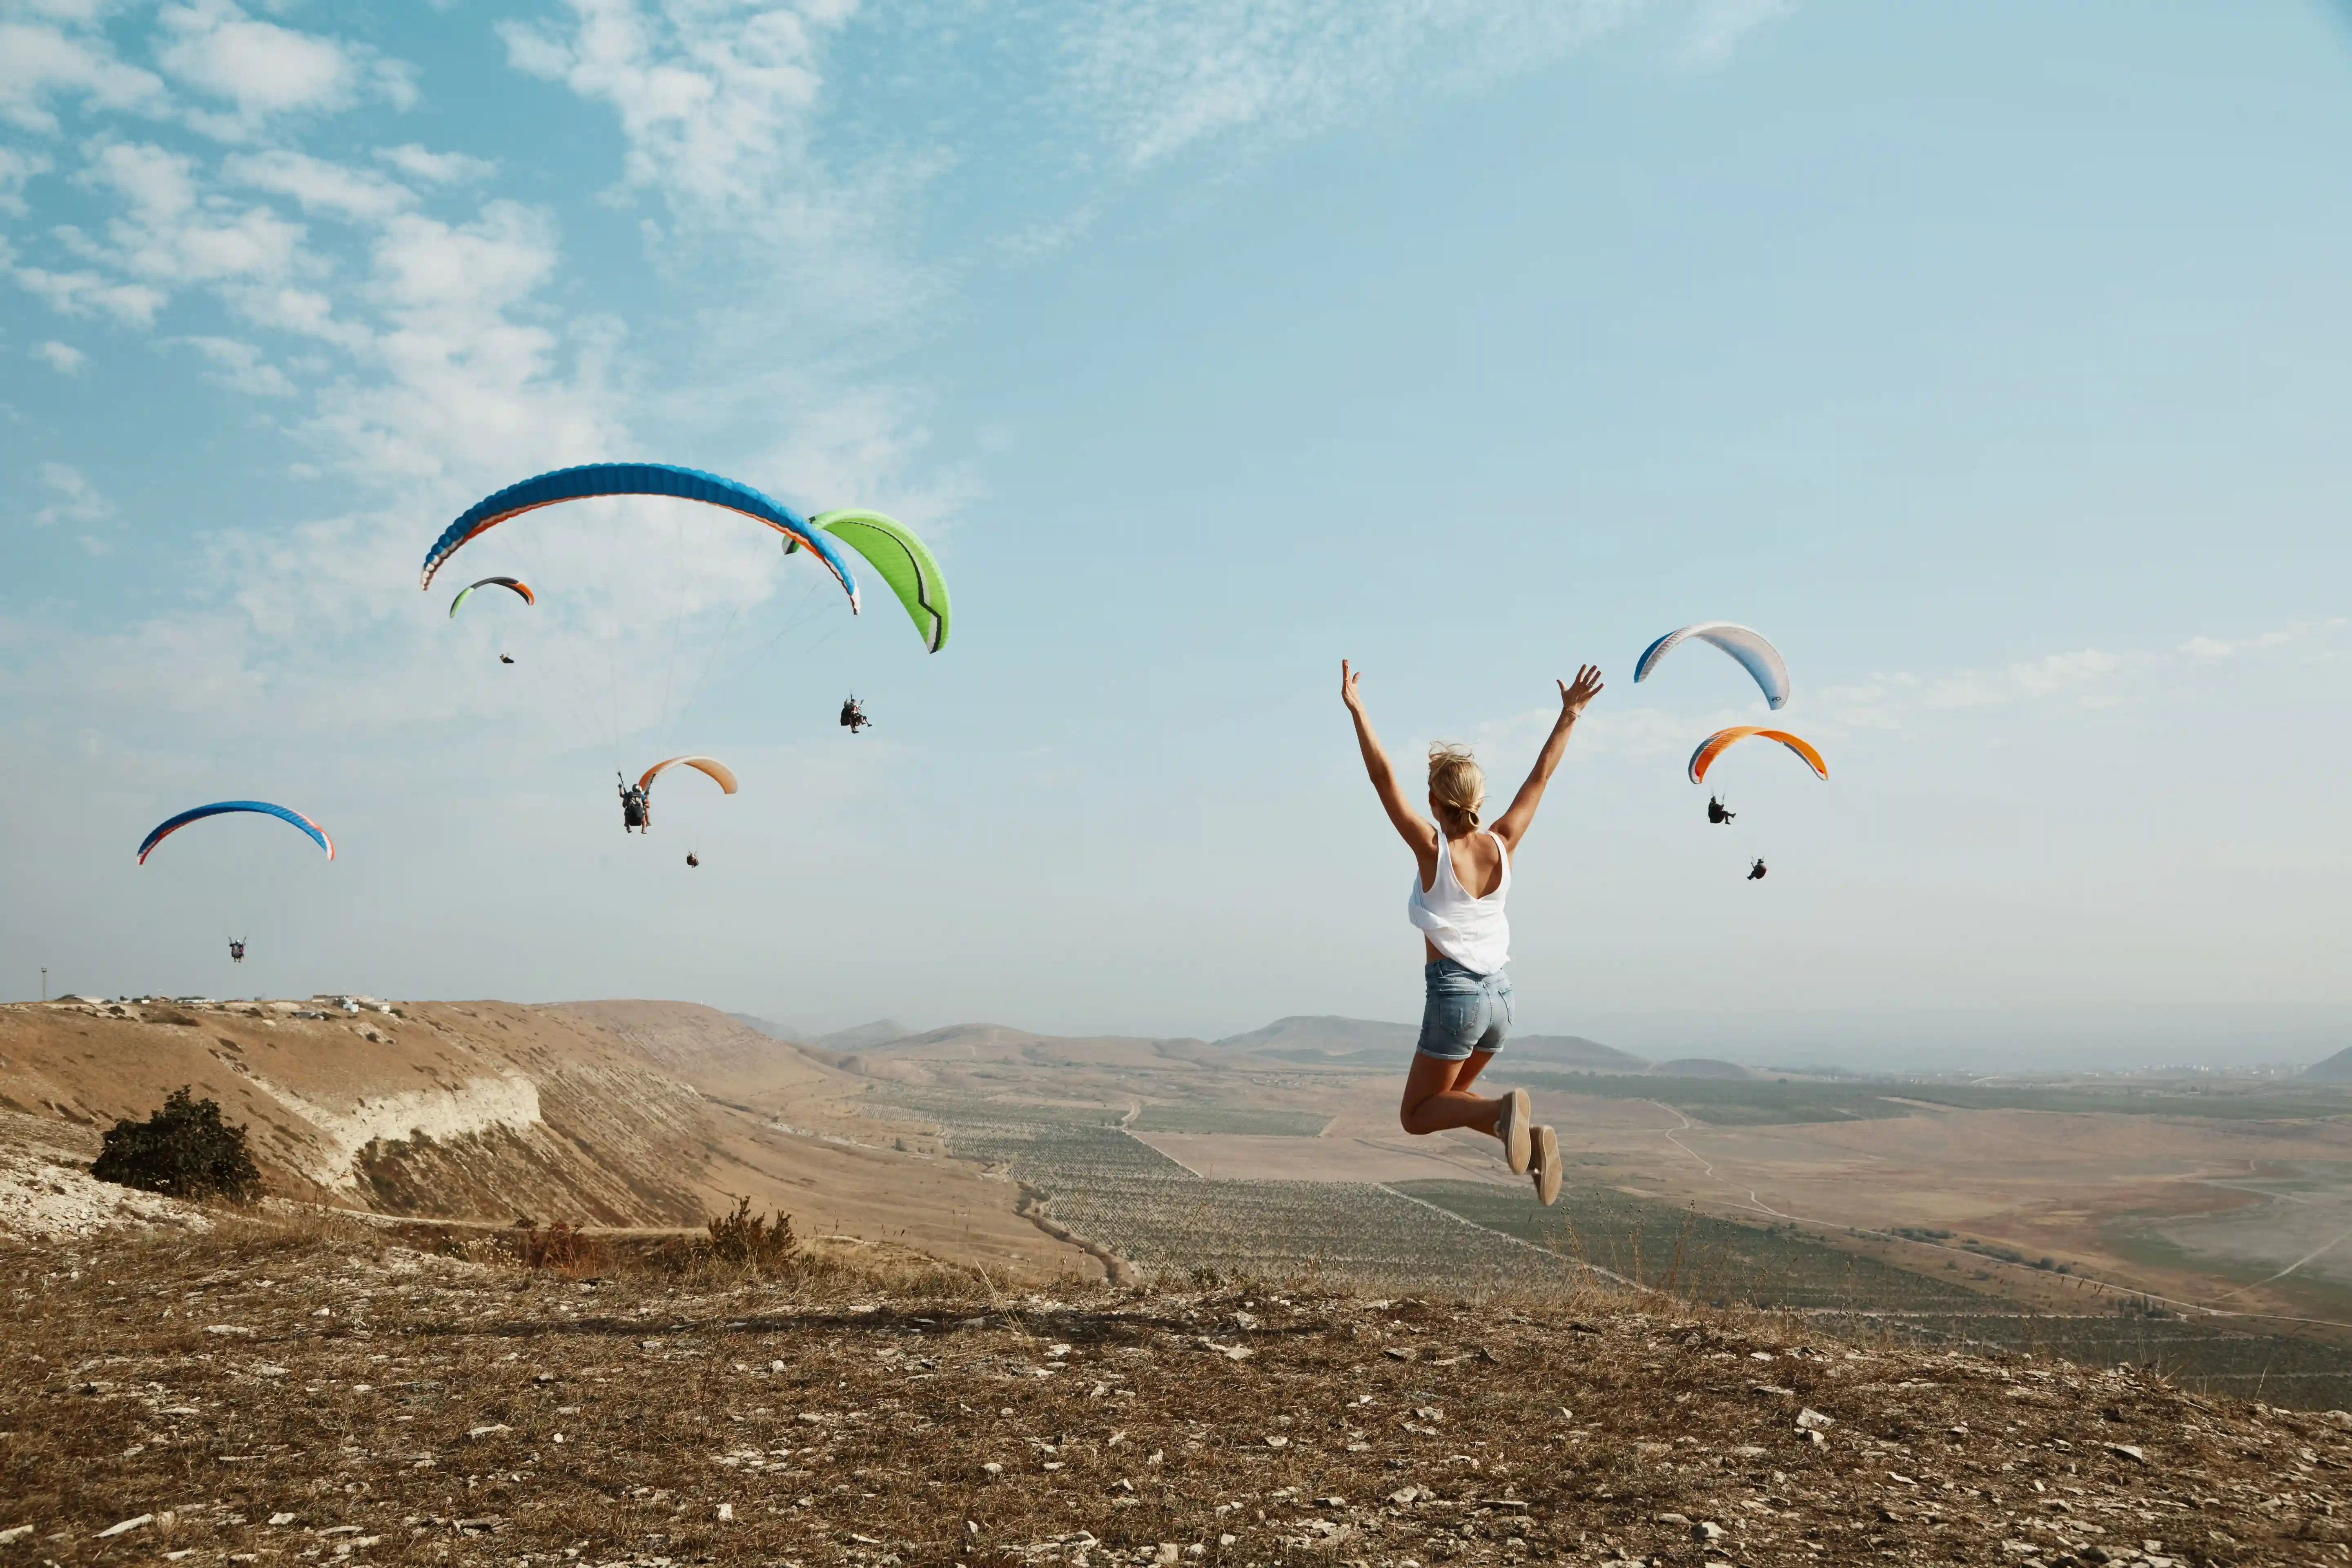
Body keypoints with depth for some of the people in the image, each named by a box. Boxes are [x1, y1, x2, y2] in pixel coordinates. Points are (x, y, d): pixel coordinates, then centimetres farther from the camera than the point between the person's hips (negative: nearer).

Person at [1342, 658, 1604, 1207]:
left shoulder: (1433, 849, -14)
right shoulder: (1502, 846, -2)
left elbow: (1384, 779, -17)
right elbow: (1539, 778, 7)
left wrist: (1357, 710, -17)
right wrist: (1569, 715, 14)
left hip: (1454, 995, -6)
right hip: (1500, 995, 6)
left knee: (1416, 1116, 7)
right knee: (1452, 1096, 25)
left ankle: (1503, 1110, -19)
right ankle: (1528, 1136, 1)